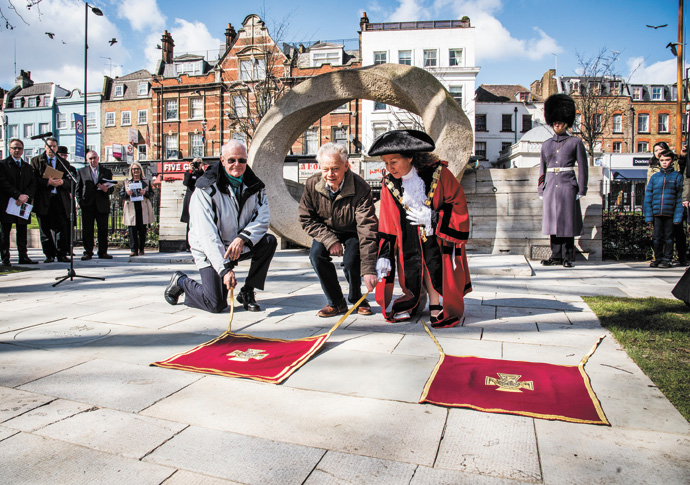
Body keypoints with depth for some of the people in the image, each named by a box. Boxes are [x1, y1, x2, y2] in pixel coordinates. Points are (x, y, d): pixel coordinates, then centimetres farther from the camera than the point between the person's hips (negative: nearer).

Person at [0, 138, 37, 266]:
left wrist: (26, 196, -11)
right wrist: (18, 195, -17)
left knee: (22, 232, 6)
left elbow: (33, 184, 7)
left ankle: (23, 257, 9)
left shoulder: (27, 167, 17)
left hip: (23, 203, 4)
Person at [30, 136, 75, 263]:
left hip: (60, 200, 1)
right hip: (43, 199, -1)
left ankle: (62, 254, 2)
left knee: (63, 227, -6)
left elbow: (71, 180, 9)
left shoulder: (64, 162, 16)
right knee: (45, 229, 3)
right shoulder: (36, 161, 10)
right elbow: (33, 179, -1)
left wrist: (62, 182, -11)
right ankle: (49, 255, 10)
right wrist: (48, 182, -15)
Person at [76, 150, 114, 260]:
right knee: (87, 230, 1)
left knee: (103, 230, 1)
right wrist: (80, 202, -3)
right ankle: (88, 252, 9)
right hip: (87, 206, 0)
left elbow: (112, 188, 9)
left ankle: (103, 252, 9)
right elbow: (78, 188, 10)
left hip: (102, 205, 0)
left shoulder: (107, 171, 13)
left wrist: (106, 189, -13)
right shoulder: (81, 171, 13)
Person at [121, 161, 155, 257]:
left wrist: (145, 193, -13)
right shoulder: (126, 182, 14)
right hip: (131, 209, 0)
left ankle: (141, 249, 12)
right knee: (132, 229, -6)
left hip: (143, 209, 0)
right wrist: (127, 193, -11)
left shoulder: (146, 182, 13)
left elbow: (152, 193, 8)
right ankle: (133, 250, -6)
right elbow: (121, 194, 11)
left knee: (142, 230, 2)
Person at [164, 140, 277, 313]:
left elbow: (263, 218, -13)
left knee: (269, 241, -20)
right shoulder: (206, 189, -19)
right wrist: (224, 269, -35)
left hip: (239, 246, 5)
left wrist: (242, 238, -32)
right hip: (210, 252, -5)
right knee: (217, 304, -13)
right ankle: (181, 281, 19)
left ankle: (247, 292, -5)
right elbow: (207, 234, -26)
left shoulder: (255, 186, -3)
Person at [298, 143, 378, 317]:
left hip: (353, 232, -3)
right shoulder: (312, 184, -20)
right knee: (316, 254, -24)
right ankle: (336, 302, -4)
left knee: (351, 260, -28)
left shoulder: (361, 189, -31)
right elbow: (306, 218, -9)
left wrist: (369, 270, -43)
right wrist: (330, 240, -23)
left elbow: (367, 229, -36)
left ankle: (357, 299, 5)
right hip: (327, 231, 3)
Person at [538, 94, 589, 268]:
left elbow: (583, 167, 1)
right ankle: (556, 256, 13)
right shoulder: (546, 144, 13)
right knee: (553, 221, 5)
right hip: (550, 187, 3)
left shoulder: (575, 142, 3)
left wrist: (581, 190, -5)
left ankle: (568, 257, 8)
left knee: (567, 222, -1)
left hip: (567, 186, -3)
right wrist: (541, 190, 10)